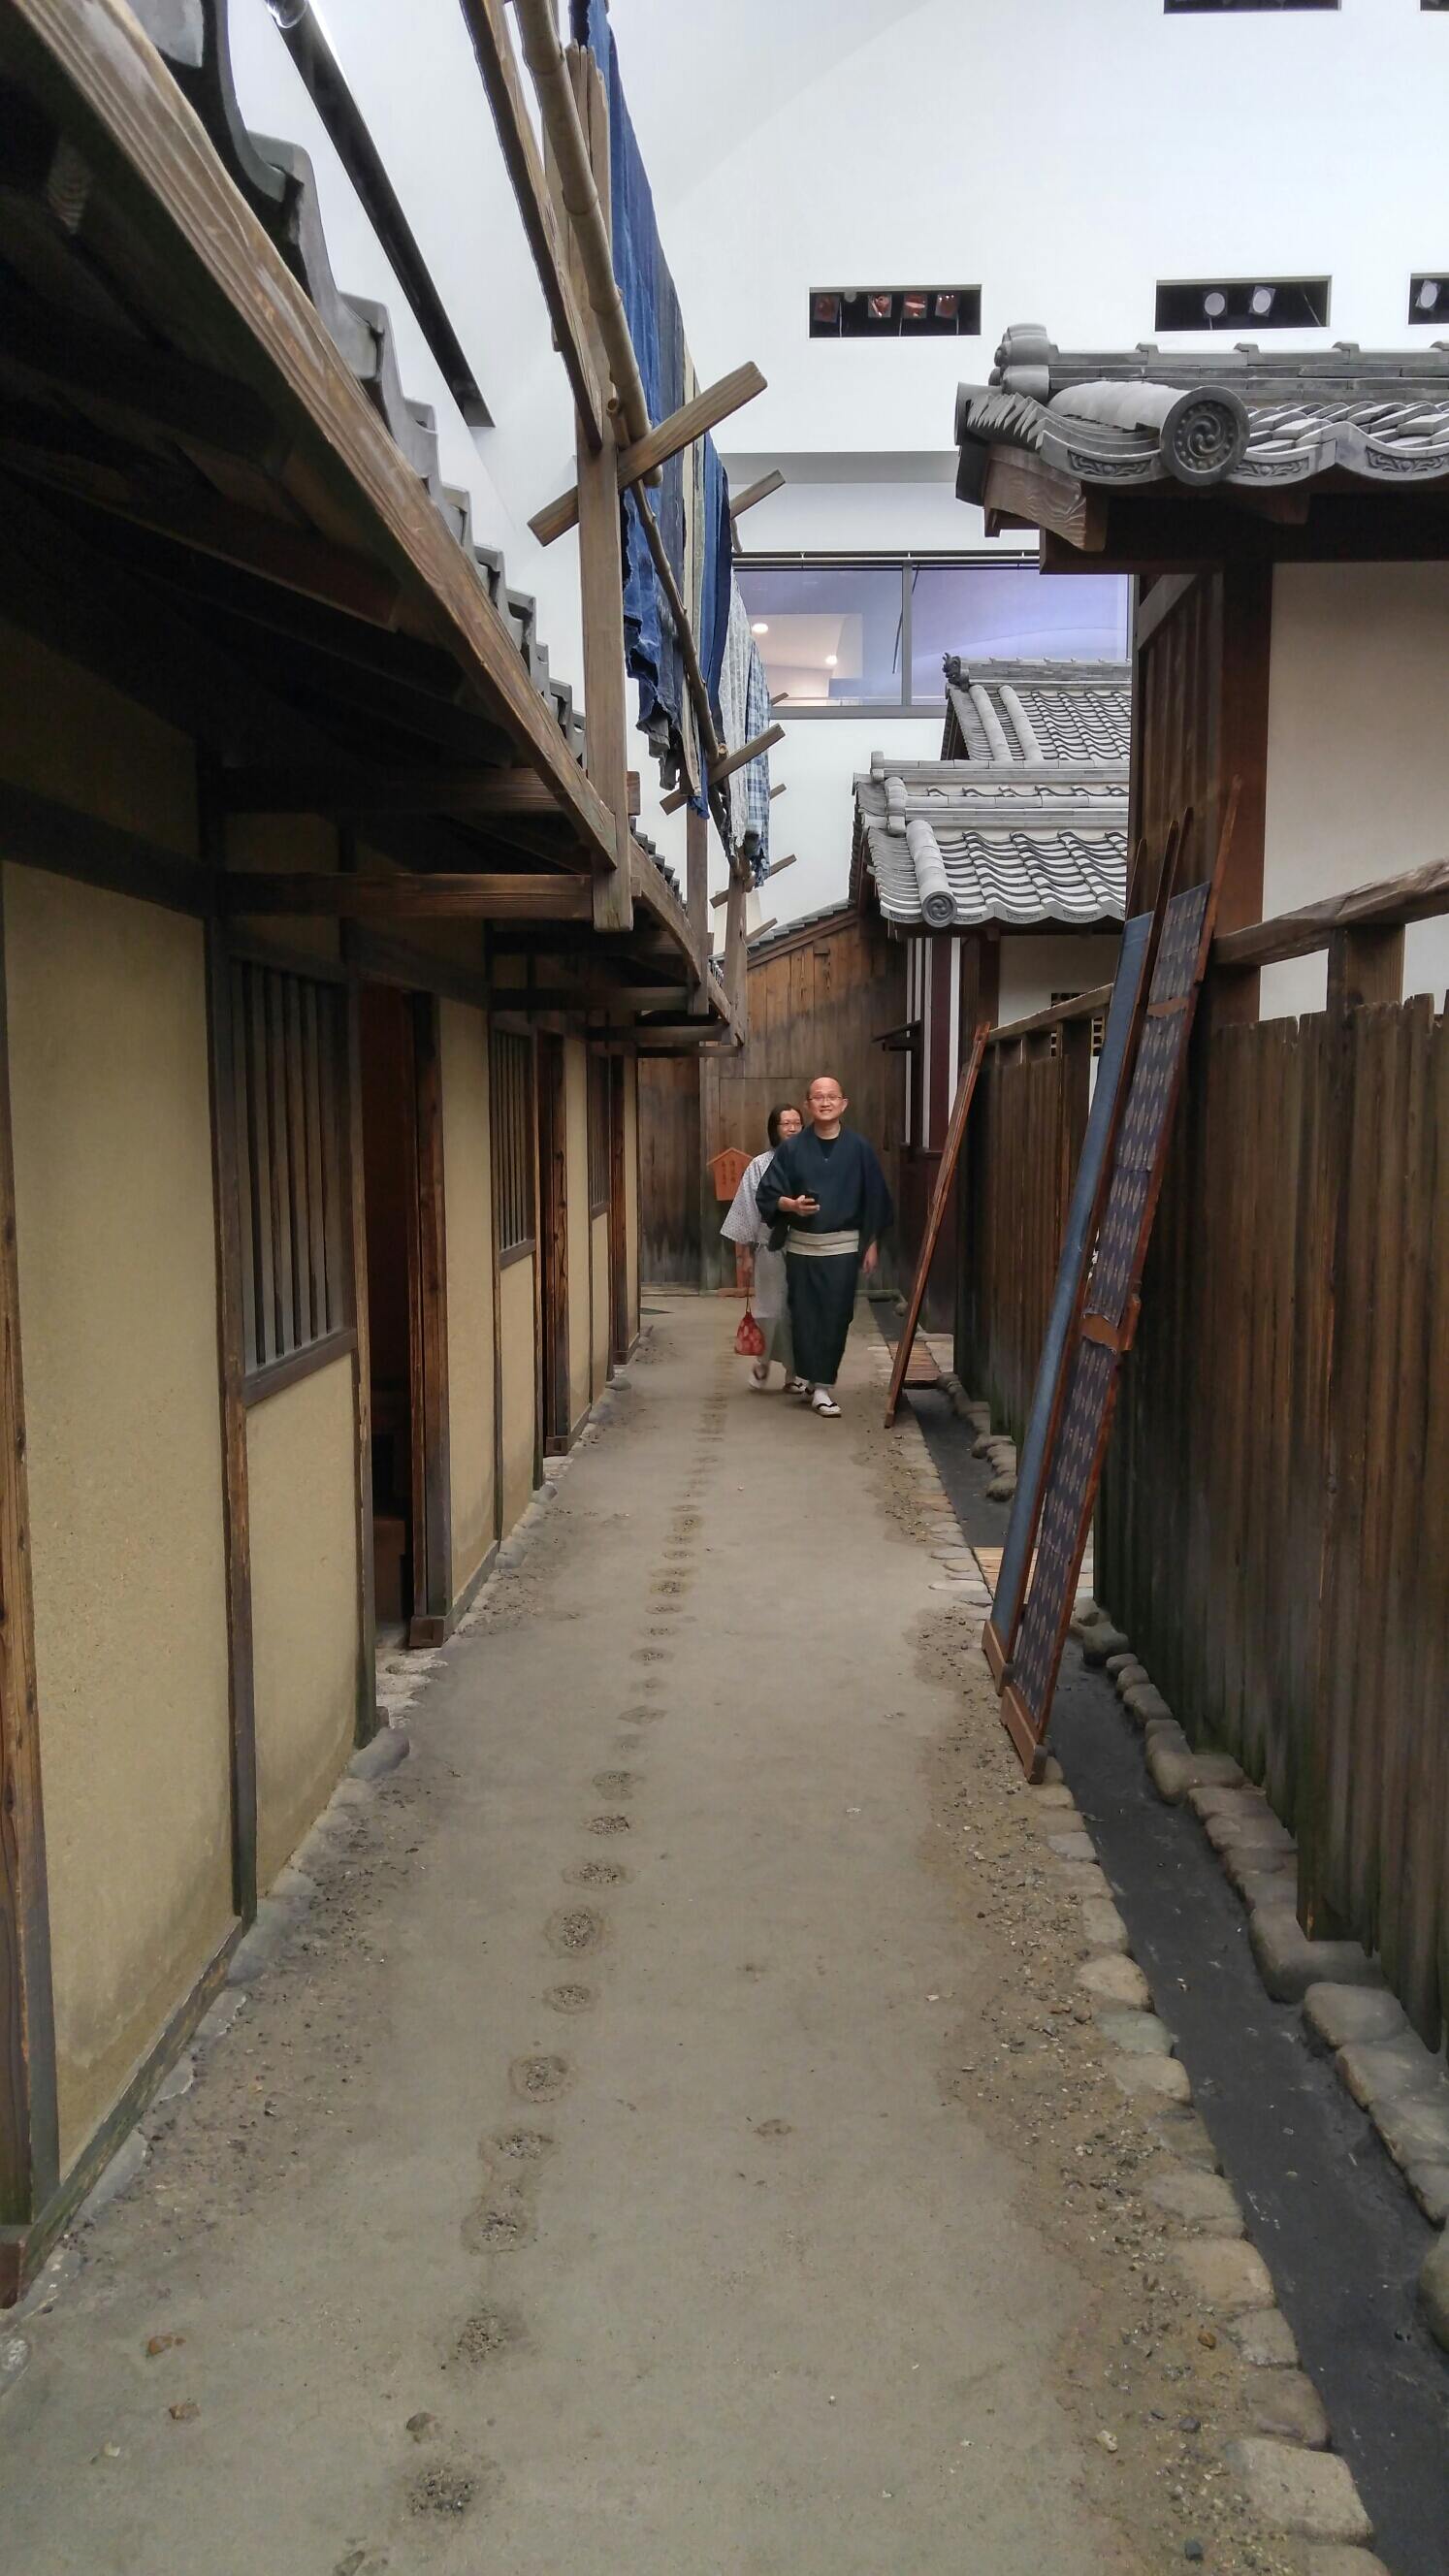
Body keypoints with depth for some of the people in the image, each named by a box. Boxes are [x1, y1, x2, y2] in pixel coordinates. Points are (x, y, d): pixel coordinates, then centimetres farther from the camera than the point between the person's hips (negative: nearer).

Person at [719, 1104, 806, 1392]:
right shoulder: (760, 1166, 0)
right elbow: (748, 1211, 2)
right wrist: (746, 1255, 1)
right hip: (771, 1251, -1)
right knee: (772, 1312, -3)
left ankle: (794, 1373, 18)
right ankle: (762, 1362, 24)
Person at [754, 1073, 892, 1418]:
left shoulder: (858, 1148, -1)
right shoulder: (792, 1149, -1)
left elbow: (875, 1199, 5)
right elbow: (766, 1194, 1)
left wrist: (872, 1244, 4)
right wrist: (790, 1204, -20)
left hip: (843, 1247, 0)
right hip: (802, 1246, 0)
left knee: (836, 1317, -2)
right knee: (805, 1316, 2)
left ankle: (822, 1383, 8)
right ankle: (818, 1382, 15)